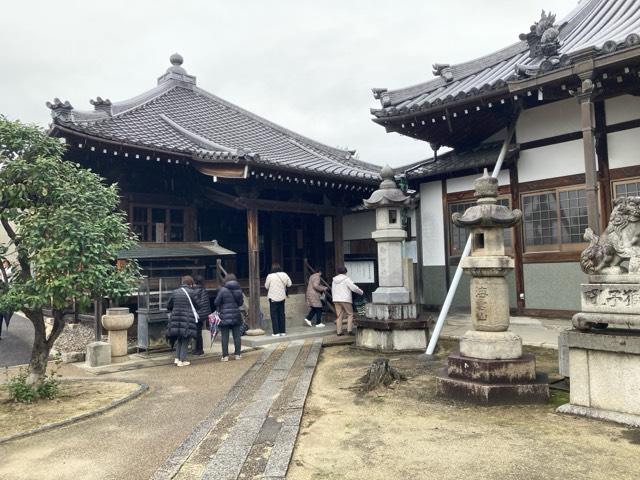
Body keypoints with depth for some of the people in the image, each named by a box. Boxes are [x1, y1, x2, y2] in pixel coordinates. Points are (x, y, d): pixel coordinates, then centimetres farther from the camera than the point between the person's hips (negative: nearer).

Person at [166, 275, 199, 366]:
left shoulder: (174, 292, 7)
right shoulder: (191, 292, -6)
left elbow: (168, 306, 12)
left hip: (176, 319, 4)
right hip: (188, 320, -4)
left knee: (179, 340, 21)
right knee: (185, 341, 6)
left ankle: (177, 358, 15)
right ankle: (182, 361, 6)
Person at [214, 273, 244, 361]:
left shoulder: (222, 290, -11)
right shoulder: (239, 290, 0)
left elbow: (216, 302, -8)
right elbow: (241, 302, 8)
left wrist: (219, 309, 11)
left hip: (225, 317, -3)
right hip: (236, 316, 3)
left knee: (224, 337, 4)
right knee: (237, 336, 10)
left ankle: (225, 356, 5)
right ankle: (237, 354, 14)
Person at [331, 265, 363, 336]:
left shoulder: (334, 280, 11)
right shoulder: (346, 279, -8)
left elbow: (333, 291, 15)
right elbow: (354, 287, -11)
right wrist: (361, 292, 4)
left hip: (336, 300, 6)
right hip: (345, 300, -5)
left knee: (339, 316, 5)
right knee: (350, 314, 5)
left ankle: (339, 331, 2)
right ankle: (349, 330, -5)